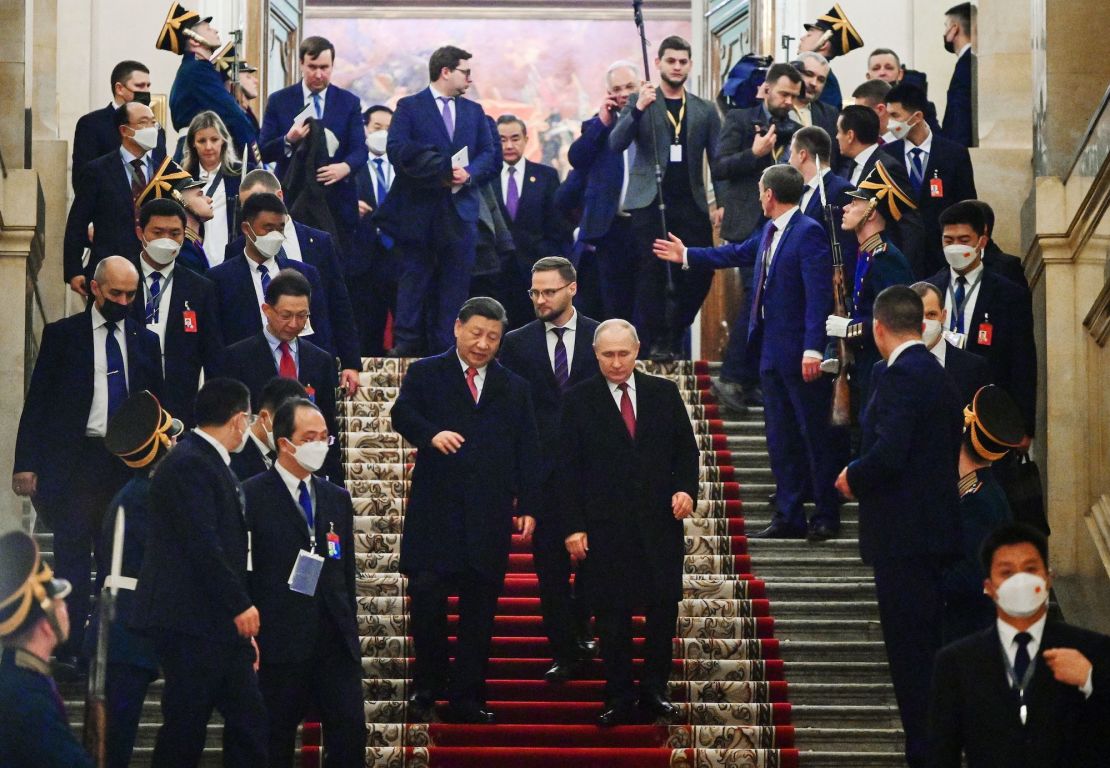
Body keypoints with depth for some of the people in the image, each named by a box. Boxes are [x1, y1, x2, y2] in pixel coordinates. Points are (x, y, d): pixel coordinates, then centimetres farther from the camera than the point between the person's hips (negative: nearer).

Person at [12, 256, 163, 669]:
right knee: (73, 556, -3)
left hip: (129, 463, 3)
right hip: (75, 460, -3)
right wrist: (26, 464, -5)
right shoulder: (62, 335, 2)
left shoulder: (145, 341, 11)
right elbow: (38, 401, 1)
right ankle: (69, 647, 0)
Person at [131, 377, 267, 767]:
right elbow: (202, 545, -21)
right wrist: (240, 606, -17)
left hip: (219, 624, 10)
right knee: (185, 731, -4)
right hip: (192, 622, -10)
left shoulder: (210, 463, 17)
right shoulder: (189, 464, -14)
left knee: (249, 720, 8)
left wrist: (242, 618, 17)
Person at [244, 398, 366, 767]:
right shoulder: (252, 496, -4)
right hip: (280, 642, -5)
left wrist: (350, 632, 14)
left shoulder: (337, 498, 15)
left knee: (350, 736, -1)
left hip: (336, 641, 5)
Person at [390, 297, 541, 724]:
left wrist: (528, 506, 4)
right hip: (435, 512, -2)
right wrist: (431, 434, -29)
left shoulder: (514, 389, 16)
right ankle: (426, 687, 8)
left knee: (479, 609, 3)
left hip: (489, 516, 2)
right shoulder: (426, 374, 8)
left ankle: (467, 699, 10)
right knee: (427, 598, -10)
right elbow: (402, 414, -9)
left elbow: (527, 452, 13)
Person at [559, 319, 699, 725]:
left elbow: (686, 448, 13)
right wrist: (573, 527, -6)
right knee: (613, 615, 1)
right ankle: (619, 699, 8)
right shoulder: (578, 400, 1)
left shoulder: (664, 393, 7)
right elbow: (568, 468, 0)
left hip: (661, 521, 2)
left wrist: (686, 489, -6)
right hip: (605, 527, -2)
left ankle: (654, 691, 16)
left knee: (664, 608, 4)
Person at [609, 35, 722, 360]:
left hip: (691, 204, 3)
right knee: (652, 272, -5)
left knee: (700, 272, -2)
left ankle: (673, 333, 15)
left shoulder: (705, 110, 14)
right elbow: (616, 144, -7)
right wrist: (638, 109, -22)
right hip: (649, 202, -2)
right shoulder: (640, 104, 7)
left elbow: (718, 159, 9)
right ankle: (655, 341, 2)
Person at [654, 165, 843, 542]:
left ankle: (826, 516, 7)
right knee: (781, 436, 12)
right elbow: (738, 253, 31)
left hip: (800, 352, -9)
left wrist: (813, 348, -26)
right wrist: (687, 255, 39)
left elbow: (819, 294, -21)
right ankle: (788, 516, 17)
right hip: (771, 350, 9)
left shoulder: (809, 233, -15)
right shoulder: (769, 232, 13)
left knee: (816, 435, 0)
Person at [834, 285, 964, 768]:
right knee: (927, 645, 15)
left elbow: (888, 453, -25)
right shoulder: (937, 375, 14)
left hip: (903, 534, -10)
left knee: (910, 651, -7)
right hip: (934, 530, 10)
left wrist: (853, 479, -7)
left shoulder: (899, 375, -16)